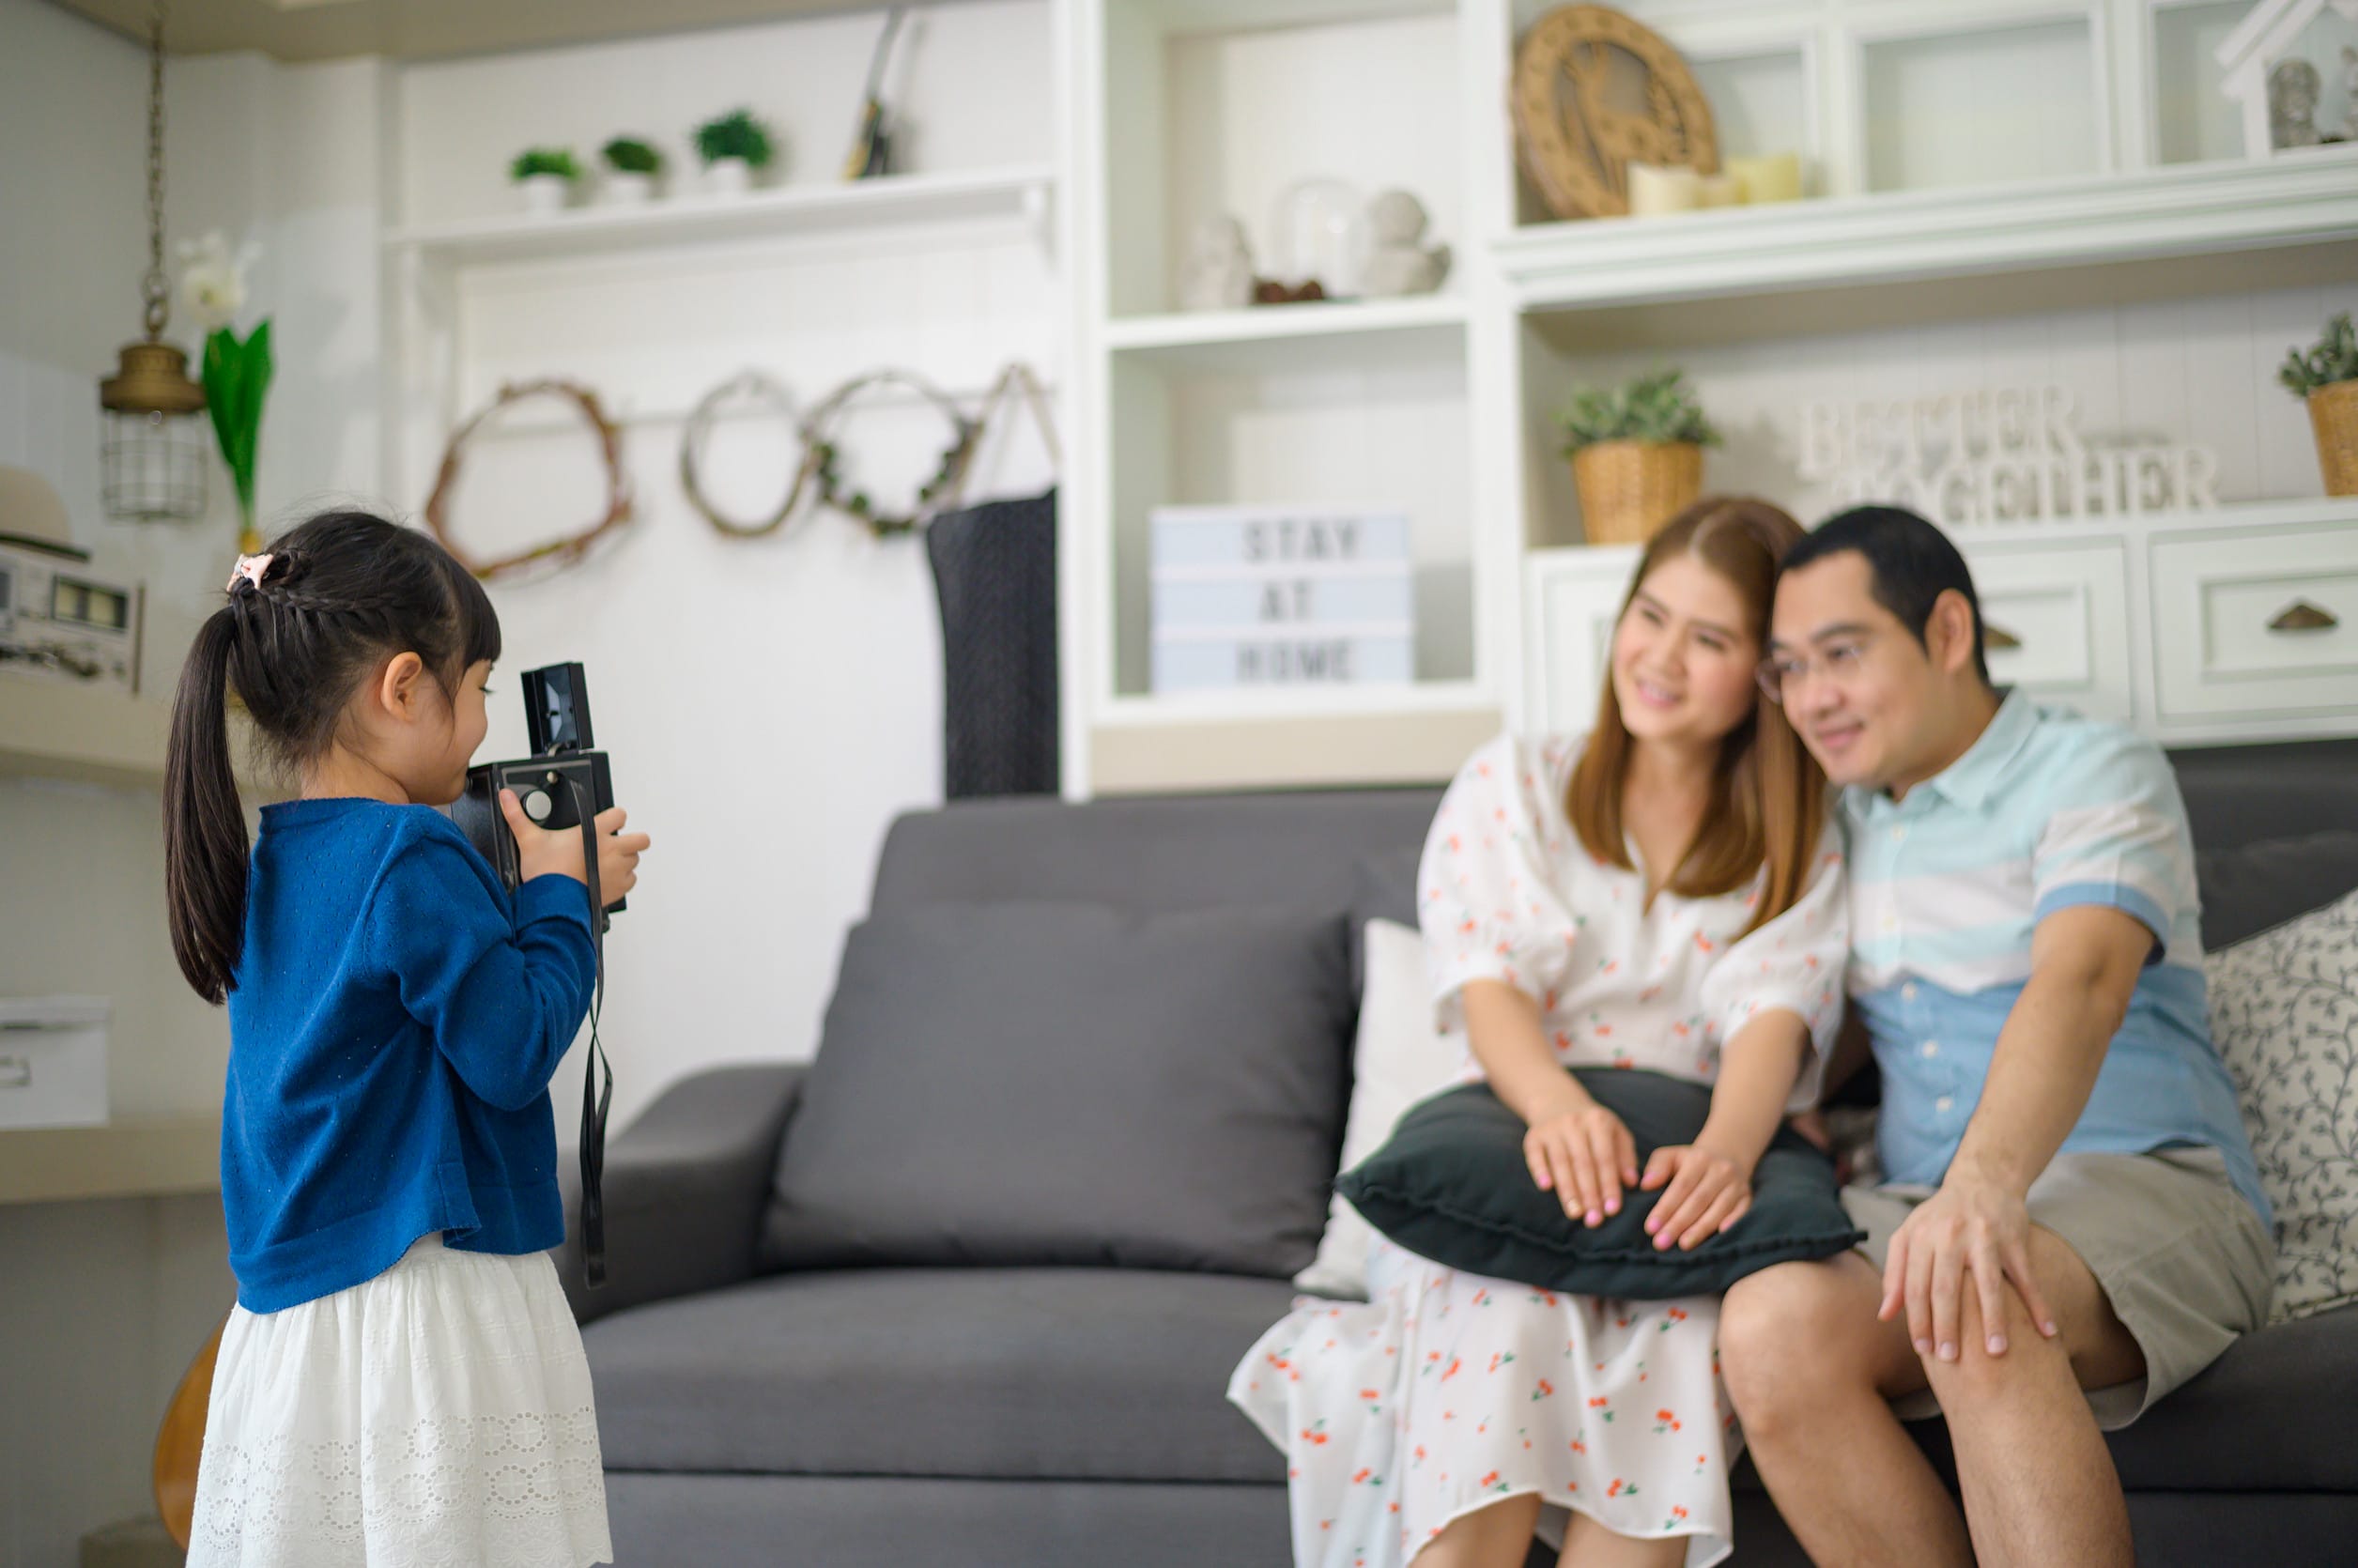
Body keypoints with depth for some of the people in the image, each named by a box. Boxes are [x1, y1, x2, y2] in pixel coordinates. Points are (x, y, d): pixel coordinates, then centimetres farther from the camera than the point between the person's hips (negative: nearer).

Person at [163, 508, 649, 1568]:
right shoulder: (414, 858, -17)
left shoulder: (268, 862, 10)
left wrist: (513, 892, 13)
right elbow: (514, 1050, -14)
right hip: (428, 1316, -9)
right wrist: (561, 895, -3)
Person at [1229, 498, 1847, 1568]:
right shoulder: (1511, 787, 13)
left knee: (1687, 1315, -35)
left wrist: (1725, 1148, -31)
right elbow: (1485, 981, -3)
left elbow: (1773, 1013, -6)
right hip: (1500, 1154, 0)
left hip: (1678, 1169, 0)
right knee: (1507, 1314, -35)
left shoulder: (1801, 849, 14)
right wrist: (1559, 1103, -28)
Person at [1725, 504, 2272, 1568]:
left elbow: (2080, 981, -22)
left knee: (1982, 1317, -40)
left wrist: (1987, 1182, -41)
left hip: (2144, 1191, -5)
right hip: (1922, 1203, 5)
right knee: (1770, 1328, -29)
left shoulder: (2098, 774, -2)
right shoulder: (1849, 819, 20)